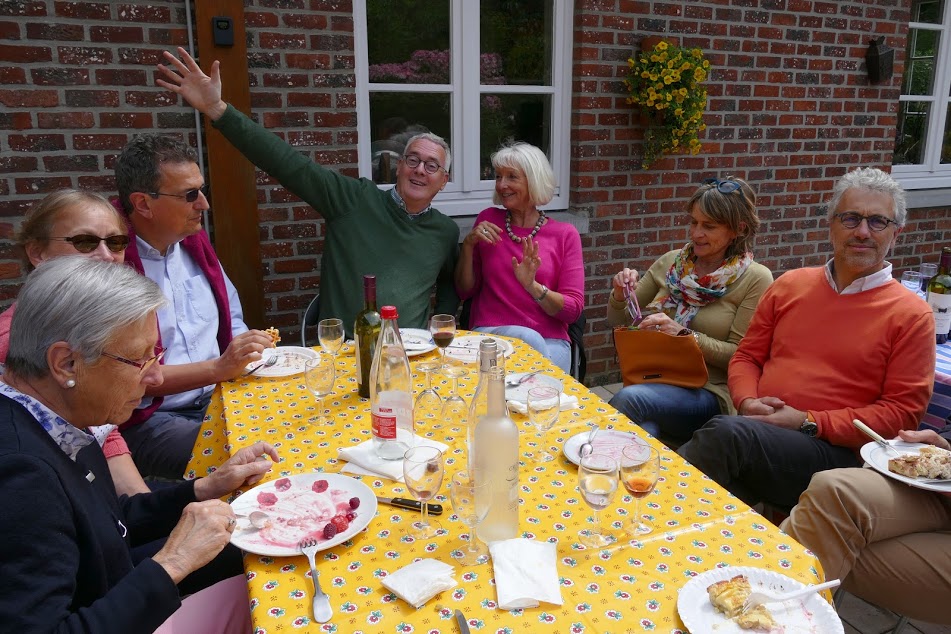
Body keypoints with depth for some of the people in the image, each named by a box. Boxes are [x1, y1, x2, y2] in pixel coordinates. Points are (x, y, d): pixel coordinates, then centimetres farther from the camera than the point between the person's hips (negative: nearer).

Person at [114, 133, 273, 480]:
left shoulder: (193, 242, 10)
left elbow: (232, 321, 22)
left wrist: (249, 351, 1)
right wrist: (217, 368, -22)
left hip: (218, 399, 7)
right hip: (148, 420, -7)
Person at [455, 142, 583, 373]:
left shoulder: (565, 234, 4)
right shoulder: (488, 220, 8)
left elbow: (573, 309, -2)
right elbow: (464, 291, 9)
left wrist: (532, 286, -18)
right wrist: (468, 245, -6)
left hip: (549, 341, -1)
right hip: (489, 332, 1)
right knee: (527, 338, -31)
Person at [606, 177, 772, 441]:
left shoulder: (755, 279, -1)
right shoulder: (671, 262, 11)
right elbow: (618, 320, 17)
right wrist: (620, 295, -5)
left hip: (710, 392, -3)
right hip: (654, 379, 3)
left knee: (628, 398, -33)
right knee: (643, 425, -34)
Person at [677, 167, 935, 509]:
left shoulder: (911, 314, 3)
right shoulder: (789, 285, 16)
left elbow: (902, 412, -1)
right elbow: (746, 357, 19)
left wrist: (808, 422, -11)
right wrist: (748, 402, -4)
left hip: (835, 452, -3)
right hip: (755, 433, 3)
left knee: (725, 432, -33)